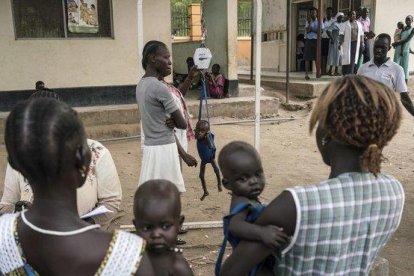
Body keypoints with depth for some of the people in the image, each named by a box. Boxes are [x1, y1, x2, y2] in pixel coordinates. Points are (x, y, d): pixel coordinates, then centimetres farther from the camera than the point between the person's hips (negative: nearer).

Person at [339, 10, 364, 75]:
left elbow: (361, 34, 14)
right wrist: (340, 43, -12)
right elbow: (341, 34, -4)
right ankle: (345, 74, 5)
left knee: (353, 59, 0)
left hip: (355, 43, 3)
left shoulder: (359, 24, 14)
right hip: (347, 43, -3)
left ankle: (350, 74, 5)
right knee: (346, 58, -3)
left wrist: (362, 43, 8)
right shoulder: (345, 24, 2)